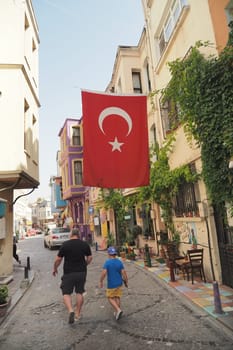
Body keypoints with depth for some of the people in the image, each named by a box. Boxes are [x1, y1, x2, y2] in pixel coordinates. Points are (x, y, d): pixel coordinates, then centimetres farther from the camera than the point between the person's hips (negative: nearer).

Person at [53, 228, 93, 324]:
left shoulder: (65, 244, -8)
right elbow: (90, 258, 5)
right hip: (81, 272, 3)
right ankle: (77, 314, 25)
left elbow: (58, 259, -4)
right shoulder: (85, 244, -1)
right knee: (79, 293, 16)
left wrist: (54, 269, 12)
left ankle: (70, 310, -13)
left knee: (66, 293, 7)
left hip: (68, 273, -3)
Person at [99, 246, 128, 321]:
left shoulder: (107, 262, -15)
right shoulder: (120, 262, -4)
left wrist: (101, 282, -8)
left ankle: (118, 310, -6)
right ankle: (117, 312, 23)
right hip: (119, 283, 4)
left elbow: (104, 273, -21)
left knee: (110, 298, 11)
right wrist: (126, 282, 4)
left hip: (111, 284, -4)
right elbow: (124, 273, -7)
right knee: (117, 297, 17)